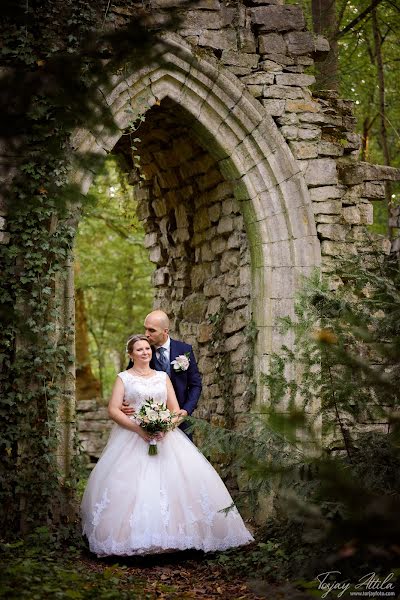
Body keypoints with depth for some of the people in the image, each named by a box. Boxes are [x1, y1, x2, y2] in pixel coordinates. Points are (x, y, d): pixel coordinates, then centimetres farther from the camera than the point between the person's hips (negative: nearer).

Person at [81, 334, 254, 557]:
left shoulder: (163, 377, 16)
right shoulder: (124, 378, 8)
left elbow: (175, 409, 11)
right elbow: (113, 410, -2)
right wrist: (138, 428, -15)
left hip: (165, 436, 3)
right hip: (131, 437, -3)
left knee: (186, 475, -15)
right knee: (129, 484, -23)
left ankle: (176, 534, -11)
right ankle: (132, 536, -17)